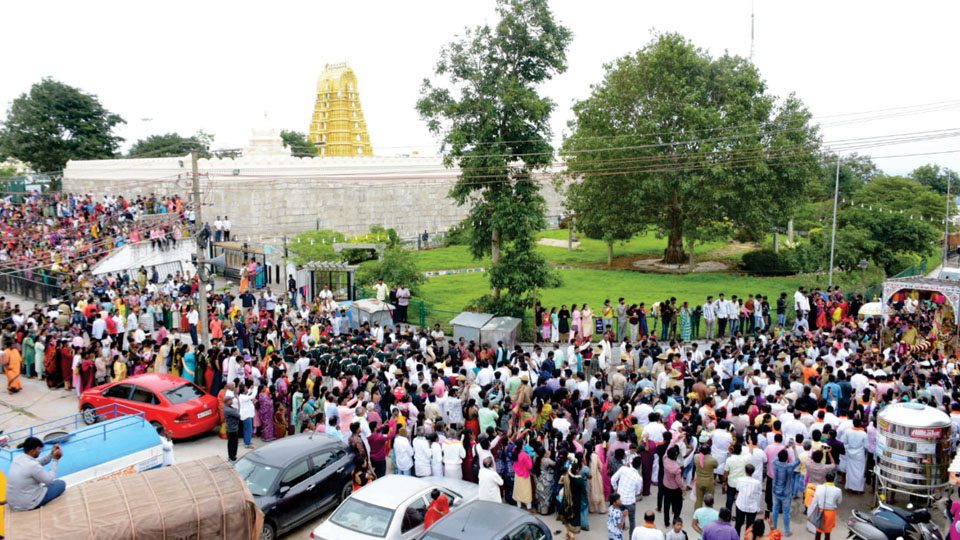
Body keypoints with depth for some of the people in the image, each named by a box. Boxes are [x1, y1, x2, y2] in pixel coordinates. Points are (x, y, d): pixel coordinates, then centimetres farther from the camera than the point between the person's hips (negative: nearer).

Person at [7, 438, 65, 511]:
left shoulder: (18, 458, -3)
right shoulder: (32, 465, -26)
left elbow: (39, 462, 10)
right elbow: (50, 480, -14)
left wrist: (52, 453, -1)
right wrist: (56, 460, -12)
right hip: (27, 505, -8)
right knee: (61, 484, 5)